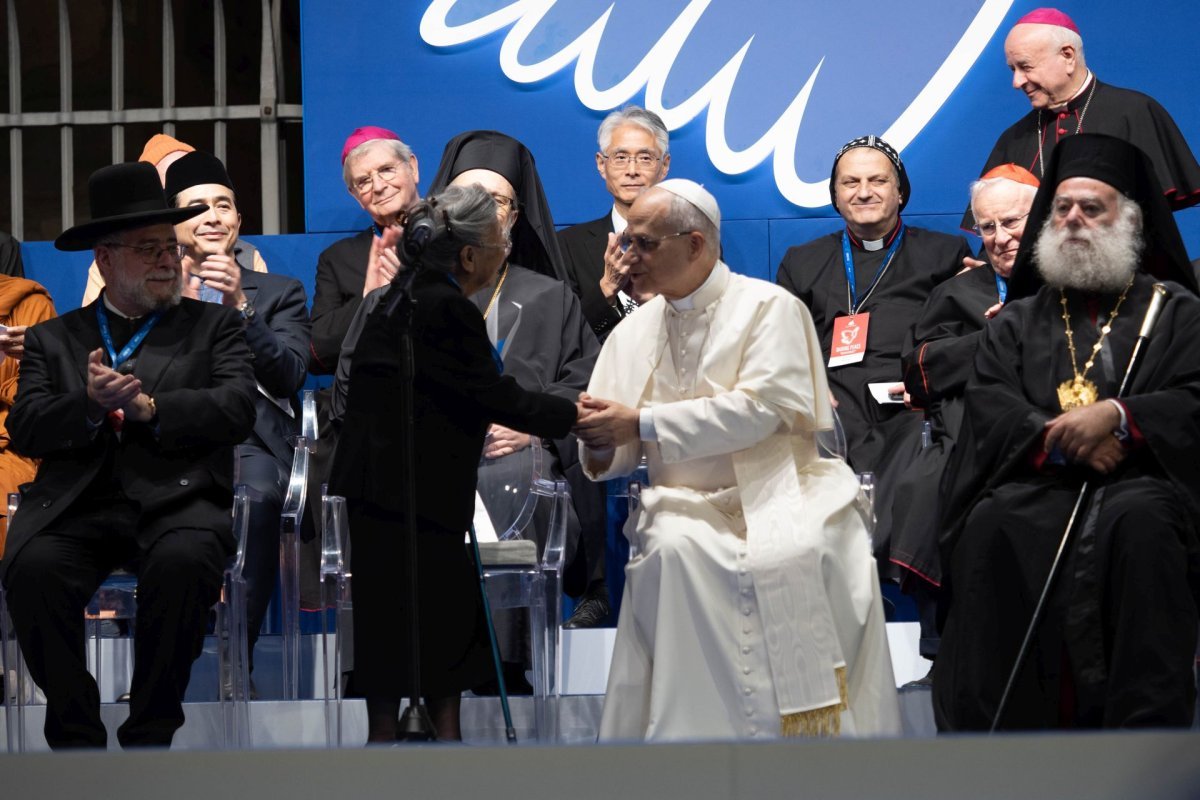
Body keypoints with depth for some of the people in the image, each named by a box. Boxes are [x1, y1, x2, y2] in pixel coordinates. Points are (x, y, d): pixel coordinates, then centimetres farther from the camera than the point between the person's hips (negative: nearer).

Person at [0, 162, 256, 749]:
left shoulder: (213, 327, 19)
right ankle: (76, 738, -16)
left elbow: (236, 410, 2)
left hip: (175, 500, -1)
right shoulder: (53, 340, 21)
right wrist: (88, 405, -13)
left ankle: (150, 734, -20)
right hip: (76, 503, 1)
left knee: (182, 562, -36)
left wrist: (147, 408, -11)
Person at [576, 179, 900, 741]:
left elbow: (758, 409, -16)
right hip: (687, 502, 3)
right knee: (674, 549, -31)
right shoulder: (632, 334, 15)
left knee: (792, 554, -35)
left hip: (777, 491, -3)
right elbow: (613, 458, 14)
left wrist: (641, 424, -18)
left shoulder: (770, 308, -1)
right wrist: (600, 442, -12)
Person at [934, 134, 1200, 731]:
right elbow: (987, 405, 7)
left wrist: (1118, 417, -16)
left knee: (1138, 524, -38)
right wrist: (1060, 438, -13)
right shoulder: (1019, 319, 23)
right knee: (991, 526, -33)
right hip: (1037, 481, 2)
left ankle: (1144, 722, -38)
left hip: (1141, 479, -2)